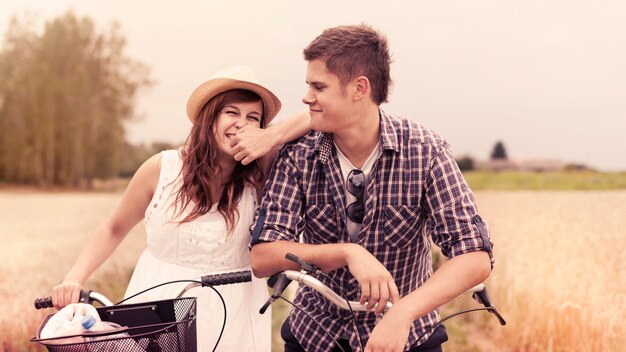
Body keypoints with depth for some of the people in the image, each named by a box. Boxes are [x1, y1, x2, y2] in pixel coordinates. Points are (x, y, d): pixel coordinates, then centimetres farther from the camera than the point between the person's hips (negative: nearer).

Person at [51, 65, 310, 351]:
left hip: (231, 323, 1)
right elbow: (113, 230, 5)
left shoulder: (257, 176, -9)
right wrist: (74, 279, -7)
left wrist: (272, 137, -26)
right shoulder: (161, 168, -8)